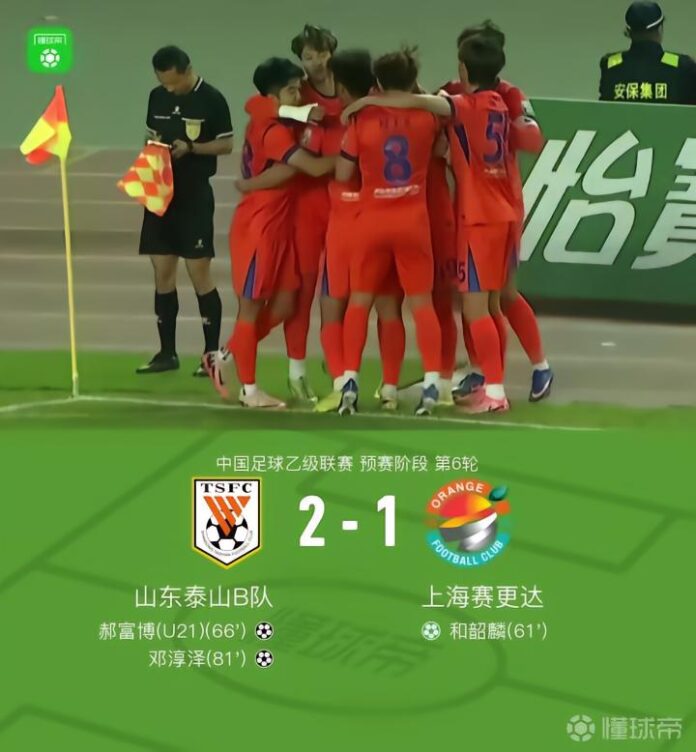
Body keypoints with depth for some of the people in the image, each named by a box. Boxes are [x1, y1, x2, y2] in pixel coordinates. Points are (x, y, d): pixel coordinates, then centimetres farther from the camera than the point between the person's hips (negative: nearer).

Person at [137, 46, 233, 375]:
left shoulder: (211, 99, -8)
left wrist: (190, 147, -18)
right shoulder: (157, 97, 8)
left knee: (199, 272, -6)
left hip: (195, 194, -6)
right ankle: (167, 352, 16)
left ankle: (212, 354, 2)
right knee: (162, 272, 7)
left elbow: (226, 144, -5)